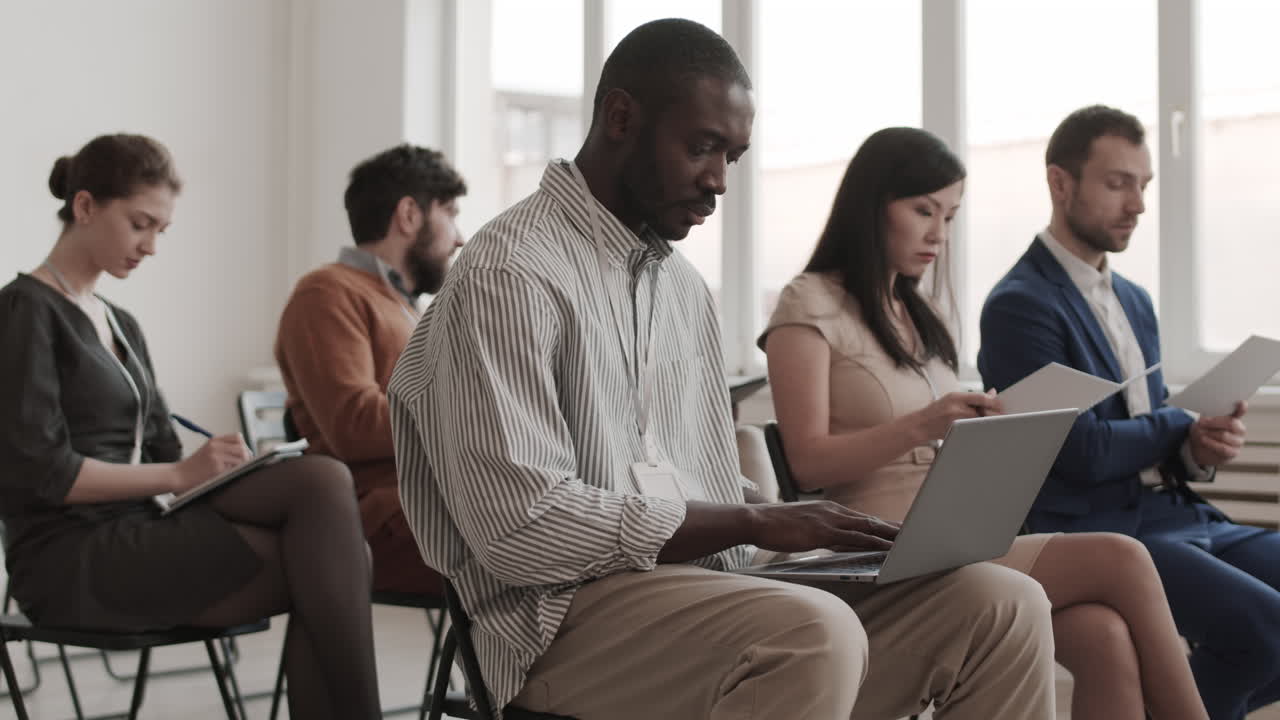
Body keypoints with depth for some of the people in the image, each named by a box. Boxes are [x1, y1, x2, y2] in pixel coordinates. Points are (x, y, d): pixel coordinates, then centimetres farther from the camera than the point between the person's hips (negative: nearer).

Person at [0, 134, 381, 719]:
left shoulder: (122, 326, 22)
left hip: (134, 538, 7)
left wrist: (215, 464, -4)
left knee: (324, 480, -22)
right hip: (71, 560, -7)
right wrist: (179, 475, -18)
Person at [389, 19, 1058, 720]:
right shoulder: (509, 274, -10)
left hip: (706, 583, 8)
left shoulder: (684, 284, 19)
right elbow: (521, 526, -18)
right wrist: (754, 524, -15)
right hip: (571, 614, -8)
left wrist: (790, 525, 0)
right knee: (814, 634, -36)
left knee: (1002, 604, -9)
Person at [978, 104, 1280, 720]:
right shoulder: (1019, 305, -11)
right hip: (1093, 532, -9)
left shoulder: (1134, 301, 17)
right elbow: (1085, 452, -18)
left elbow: (1155, 435, 16)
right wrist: (1187, 427, -2)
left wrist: (1200, 449, -8)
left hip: (1174, 513, 9)